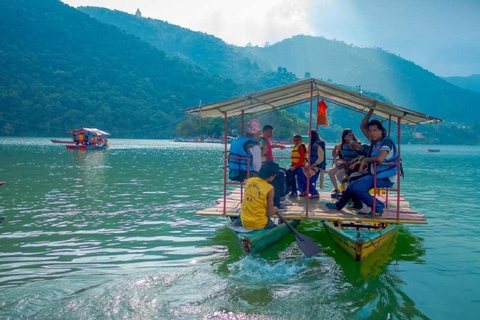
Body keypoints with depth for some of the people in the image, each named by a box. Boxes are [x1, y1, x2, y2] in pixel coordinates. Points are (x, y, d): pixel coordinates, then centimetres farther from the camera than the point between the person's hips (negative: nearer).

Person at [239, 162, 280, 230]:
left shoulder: (249, 181, -2)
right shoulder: (269, 189, -17)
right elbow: (269, 213, -12)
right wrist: (275, 209, 9)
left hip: (244, 222, 5)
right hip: (259, 225, -5)